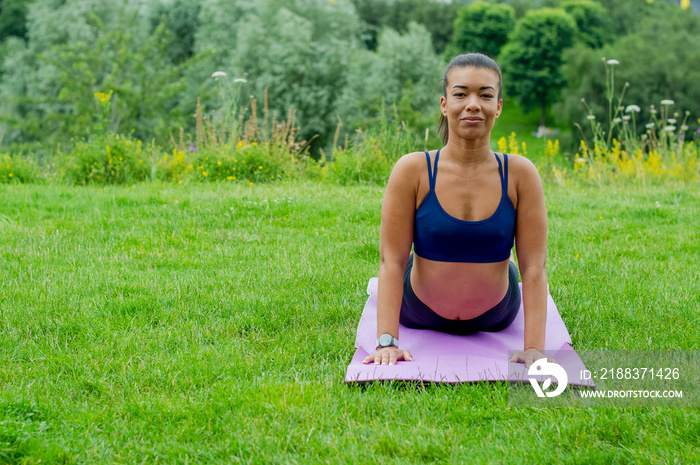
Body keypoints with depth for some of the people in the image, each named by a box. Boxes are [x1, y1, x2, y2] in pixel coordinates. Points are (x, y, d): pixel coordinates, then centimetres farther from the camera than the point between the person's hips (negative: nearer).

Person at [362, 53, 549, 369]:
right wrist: (386, 341, -30)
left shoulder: (520, 174, -22)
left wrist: (534, 348, -28)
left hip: (495, 318, 1)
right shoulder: (412, 171, -24)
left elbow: (534, 267, -20)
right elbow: (392, 261, -23)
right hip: (418, 315, -1)